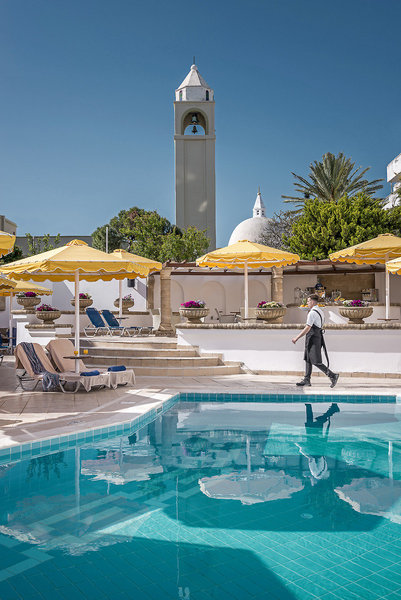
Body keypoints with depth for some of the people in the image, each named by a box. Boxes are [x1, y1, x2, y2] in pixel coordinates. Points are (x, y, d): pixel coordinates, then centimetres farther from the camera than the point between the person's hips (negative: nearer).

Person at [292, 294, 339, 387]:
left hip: (312, 338, -10)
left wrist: (297, 338, -15)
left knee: (316, 361, -6)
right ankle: (307, 380, 17)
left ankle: (333, 375, -6)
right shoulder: (320, 312, 14)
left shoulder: (312, 313, -17)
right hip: (318, 337, 10)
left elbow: (307, 328, -21)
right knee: (308, 359, 14)